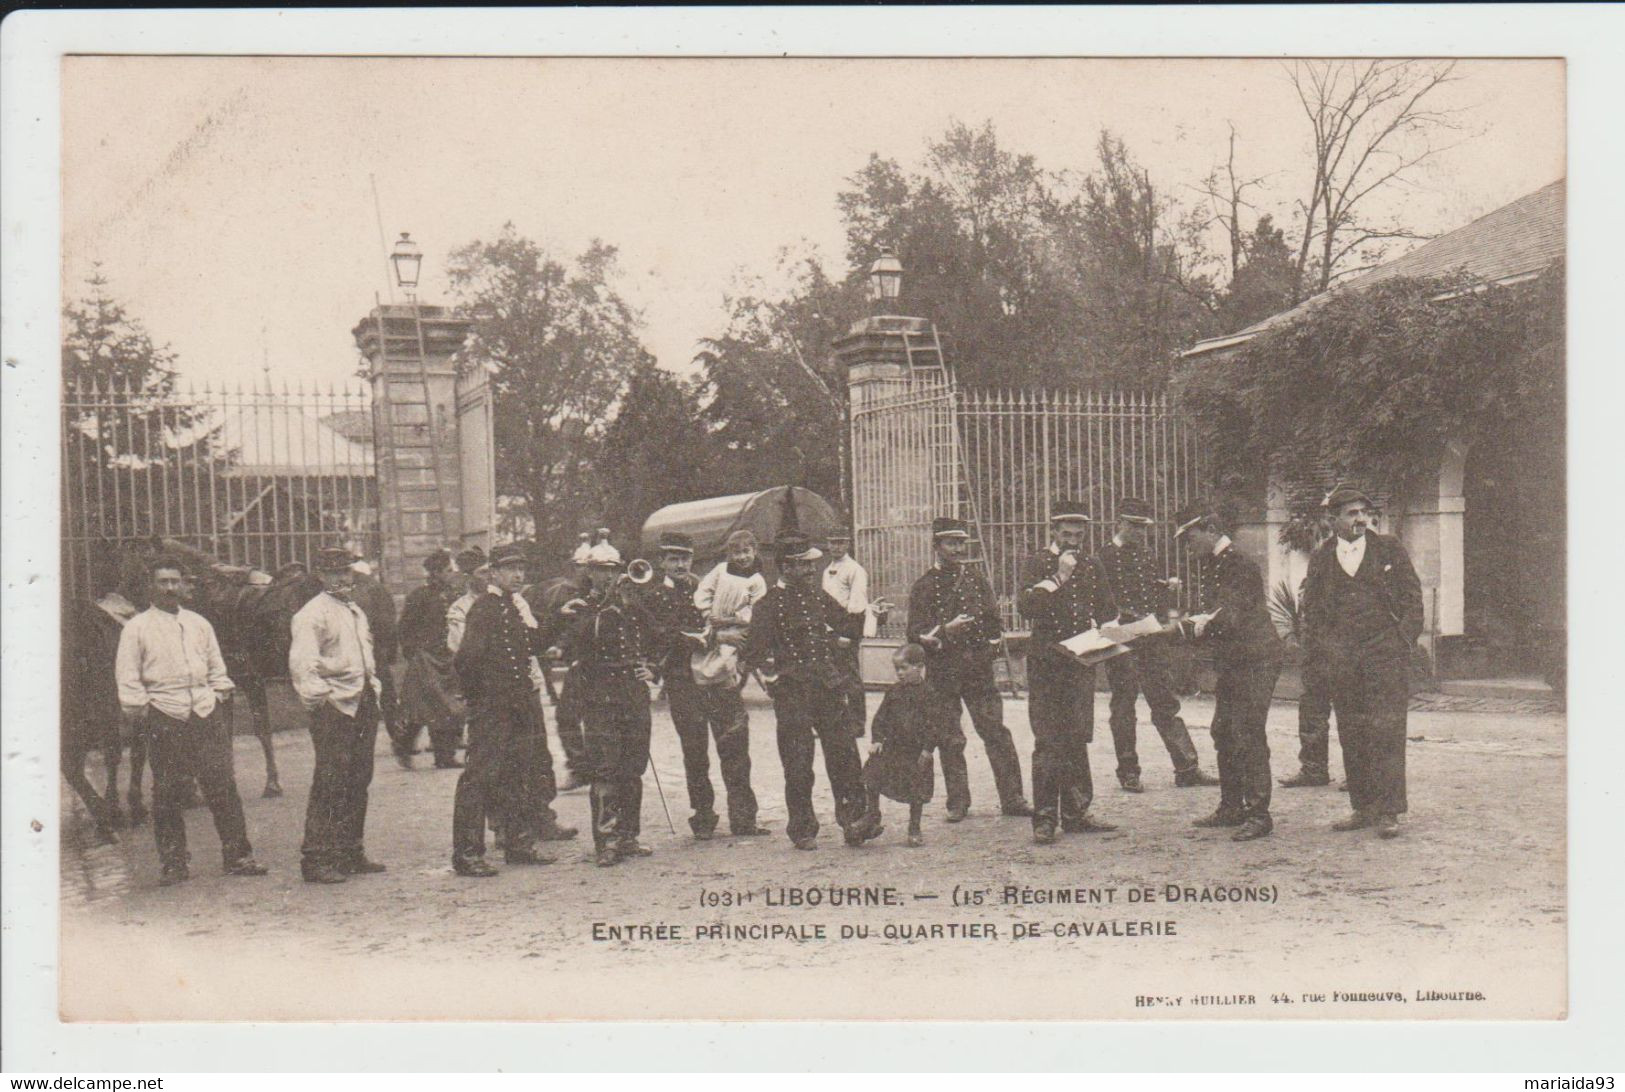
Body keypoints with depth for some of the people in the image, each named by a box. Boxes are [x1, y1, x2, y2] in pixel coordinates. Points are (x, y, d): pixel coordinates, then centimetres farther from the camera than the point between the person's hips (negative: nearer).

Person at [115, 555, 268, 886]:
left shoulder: (199, 624, 15)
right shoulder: (136, 628, 3)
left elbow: (217, 669, 20)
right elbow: (128, 680, 0)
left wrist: (218, 698, 8)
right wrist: (140, 716, -6)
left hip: (205, 716, 3)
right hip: (164, 719, -3)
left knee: (224, 787, -1)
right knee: (167, 794, 1)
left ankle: (237, 856, 5)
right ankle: (173, 863, 10)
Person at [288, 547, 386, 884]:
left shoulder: (357, 612, 19)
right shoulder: (312, 614, -8)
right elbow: (300, 663, -17)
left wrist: (374, 686, 19)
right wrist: (317, 698, -20)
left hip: (364, 704, 8)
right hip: (334, 706, -8)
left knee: (358, 781, 11)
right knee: (330, 783, -9)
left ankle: (351, 853, 20)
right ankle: (315, 860, -5)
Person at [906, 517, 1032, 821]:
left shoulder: (976, 579, 12)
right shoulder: (924, 587, 0)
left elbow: (993, 619, 19)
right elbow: (916, 634, -6)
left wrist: (992, 646, 3)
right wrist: (945, 631, -21)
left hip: (979, 669, 3)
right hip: (942, 673, -2)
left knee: (997, 733, -1)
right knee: (950, 739, 2)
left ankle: (1012, 798, 3)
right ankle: (957, 802, 11)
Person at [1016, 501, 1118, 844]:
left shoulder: (1091, 567, 14)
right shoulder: (1036, 563, -1)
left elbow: (1105, 608, 22)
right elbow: (1024, 606, -14)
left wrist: (1095, 627, 2)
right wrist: (1058, 577, -18)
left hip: (1081, 659, 5)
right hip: (1046, 661, -5)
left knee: (1077, 739, 8)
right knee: (1048, 742, -7)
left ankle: (1075, 814, 15)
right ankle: (1044, 819, -5)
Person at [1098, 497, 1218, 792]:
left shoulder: (1148, 555, 15)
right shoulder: (1103, 558, -4)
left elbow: (1160, 596, 18)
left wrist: (1158, 620, 1)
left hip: (1152, 641, 5)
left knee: (1166, 702, 5)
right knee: (1123, 706, 1)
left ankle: (1187, 769, 6)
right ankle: (1128, 773, 10)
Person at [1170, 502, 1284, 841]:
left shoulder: (1239, 565, -17)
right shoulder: (1212, 566, 13)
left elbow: (1226, 619, -24)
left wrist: (1186, 626, -21)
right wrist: (1186, 624, -3)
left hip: (1254, 660, -10)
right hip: (1230, 661, 10)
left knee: (1247, 736, -9)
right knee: (1223, 733, 12)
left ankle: (1258, 814, -5)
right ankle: (1232, 807, 21)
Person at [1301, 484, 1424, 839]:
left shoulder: (1390, 550, 6)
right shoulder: (1320, 558, 11)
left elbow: (1412, 597, 6)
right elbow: (1312, 608, 15)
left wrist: (1404, 641, -3)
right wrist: (1318, 649, 5)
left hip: (1386, 654, -3)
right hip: (1341, 659, 3)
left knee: (1387, 732, -8)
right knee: (1351, 736, 6)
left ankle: (1388, 812, -5)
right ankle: (1362, 808, 15)